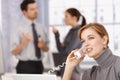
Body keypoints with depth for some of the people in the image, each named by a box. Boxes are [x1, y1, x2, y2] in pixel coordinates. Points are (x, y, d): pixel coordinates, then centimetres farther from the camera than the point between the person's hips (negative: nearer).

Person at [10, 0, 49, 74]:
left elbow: (46, 49, 15)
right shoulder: (19, 28, -8)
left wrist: (42, 46, -7)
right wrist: (23, 43, -28)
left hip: (39, 65, 5)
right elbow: (14, 52, -13)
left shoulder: (40, 27, 9)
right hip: (25, 66, -5)